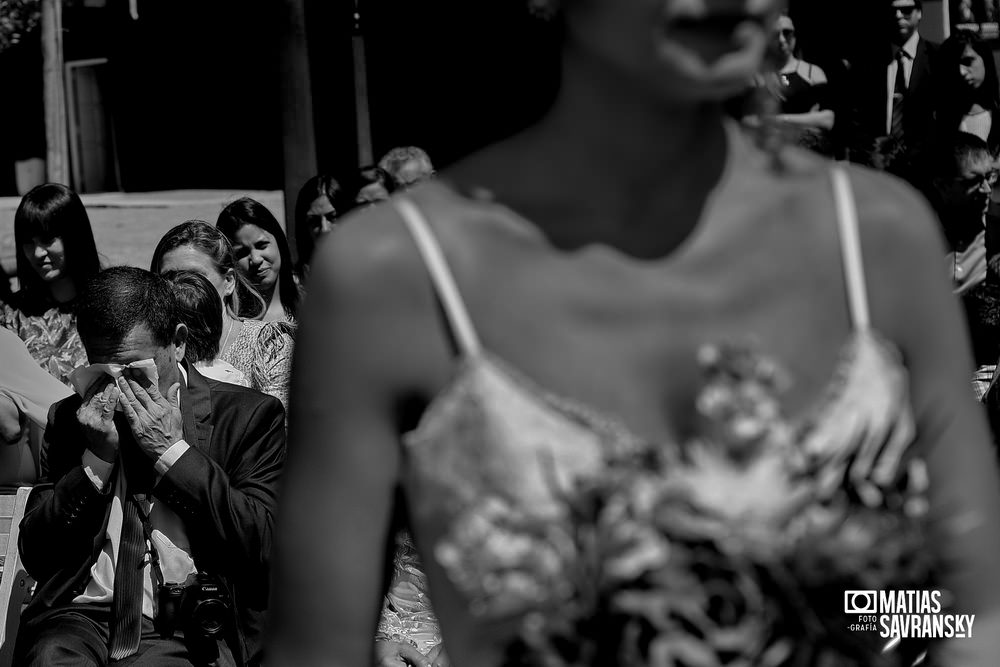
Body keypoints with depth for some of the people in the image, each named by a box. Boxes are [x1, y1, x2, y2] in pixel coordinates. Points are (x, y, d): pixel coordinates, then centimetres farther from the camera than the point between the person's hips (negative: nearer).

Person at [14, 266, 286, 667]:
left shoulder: (246, 416, 7)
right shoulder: (70, 419, 17)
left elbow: (265, 548, -5)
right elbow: (35, 558, 12)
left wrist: (172, 451, -5)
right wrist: (97, 457, 0)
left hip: (185, 633, -3)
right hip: (79, 616, 3)